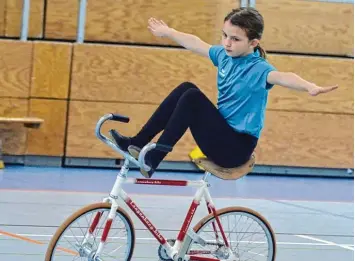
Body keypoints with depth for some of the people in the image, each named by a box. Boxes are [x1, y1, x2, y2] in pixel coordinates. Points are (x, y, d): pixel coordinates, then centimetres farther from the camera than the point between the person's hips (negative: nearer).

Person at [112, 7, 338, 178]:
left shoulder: (257, 68, -19)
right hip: (223, 135, 8)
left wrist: (310, 87, -61)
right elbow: (196, 44, 23)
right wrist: (167, 32, 37)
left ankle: (152, 159, -16)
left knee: (192, 98, -21)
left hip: (236, 147, -8)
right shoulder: (224, 55, 4)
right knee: (186, 88, -2)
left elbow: (281, 77, -41)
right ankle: (138, 143, -3)